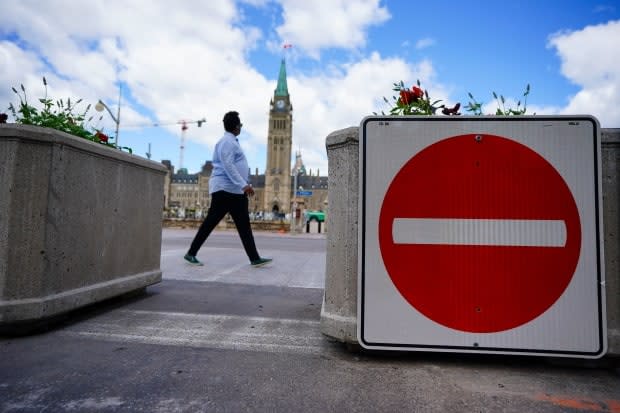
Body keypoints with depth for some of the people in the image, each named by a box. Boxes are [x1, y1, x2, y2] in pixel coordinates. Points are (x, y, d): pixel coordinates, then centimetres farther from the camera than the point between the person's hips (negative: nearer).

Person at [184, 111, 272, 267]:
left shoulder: (232, 142, 20)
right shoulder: (227, 142, -10)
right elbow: (228, 165, -21)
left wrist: (245, 185, 21)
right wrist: (243, 184, -25)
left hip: (235, 191, 10)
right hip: (225, 189, -10)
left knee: (244, 225, 5)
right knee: (210, 222, -3)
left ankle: (255, 258, 7)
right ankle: (191, 253, 9)